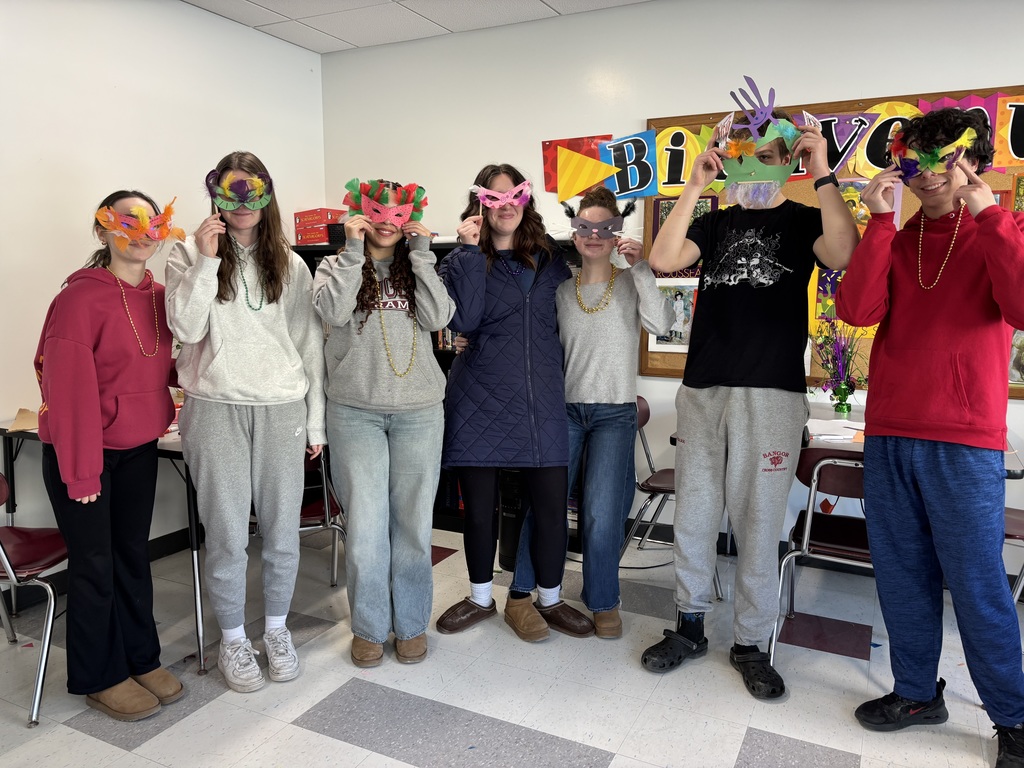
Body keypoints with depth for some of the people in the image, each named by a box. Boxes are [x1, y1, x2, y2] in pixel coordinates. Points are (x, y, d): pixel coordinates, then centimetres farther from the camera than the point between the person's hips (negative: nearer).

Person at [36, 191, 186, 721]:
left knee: (134, 554, 15)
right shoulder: (80, 298, -17)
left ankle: (141, 660, 30)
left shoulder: (159, 296, 3)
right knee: (94, 562, 5)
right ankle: (100, 678, 23)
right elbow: (71, 389, -19)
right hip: (81, 449, -6)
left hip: (139, 447, 6)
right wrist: (81, 471, -18)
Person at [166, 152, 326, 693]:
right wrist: (207, 259, -14)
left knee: (283, 529, 7)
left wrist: (316, 420, 6)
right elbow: (186, 328, -9)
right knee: (227, 534, 4)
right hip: (216, 409, -1)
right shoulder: (189, 255, 5)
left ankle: (277, 628, 29)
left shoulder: (290, 265, 10)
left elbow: (310, 344, 9)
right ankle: (233, 640, 24)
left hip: (281, 409, 2)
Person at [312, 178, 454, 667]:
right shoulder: (336, 266, 7)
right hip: (356, 411, -1)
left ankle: (411, 624, 23)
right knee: (365, 522, 0)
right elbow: (334, 312, -14)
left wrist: (420, 255, -5)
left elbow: (438, 318, -7)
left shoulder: (418, 269, 11)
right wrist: (354, 250, -10)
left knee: (413, 521, 7)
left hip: (419, 411, 2)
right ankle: (369, 628, 19)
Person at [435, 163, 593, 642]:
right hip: (480, 401, -2)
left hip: (541, 401, 2)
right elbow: (463, 321, -16)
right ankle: (481, 598, 32)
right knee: (479, 508, 10)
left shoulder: (549, 258, 11)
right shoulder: (462, 261, 1)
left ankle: (549, 600, 26)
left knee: (552, 507, 4)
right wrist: (471, 251, -14)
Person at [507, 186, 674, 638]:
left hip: (614, 413, -2)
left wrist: (639, 267, -18)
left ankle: (602, 601, 16)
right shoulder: (561, 289, 8)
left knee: (602, 514, -7)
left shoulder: (631, 284, 2)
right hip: (565, 407, 2)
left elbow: (661, 324, -17)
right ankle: (524, 589, 19)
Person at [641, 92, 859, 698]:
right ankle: (690, 626, 23)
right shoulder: (715, 223, 14)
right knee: (694, 513, 8)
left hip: (772, 394, -3)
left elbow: (843, 254, -15)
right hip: (702, 389, 3)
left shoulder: (804, 221, 8)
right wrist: (697, 185, -8)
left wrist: (823, 174, -15)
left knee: (759, 521, 2)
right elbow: (664, 259, -5)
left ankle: (752, 643, 17)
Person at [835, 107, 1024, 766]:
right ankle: (917, 692, 28)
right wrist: (880, 221, -8)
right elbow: (857, 310, -6)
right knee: (902, 576, 12)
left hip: (965, 444, -3)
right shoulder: (895, 238, 13)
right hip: (888, 437, 4)